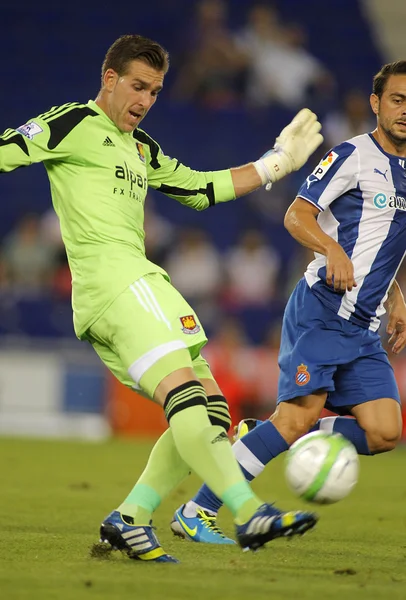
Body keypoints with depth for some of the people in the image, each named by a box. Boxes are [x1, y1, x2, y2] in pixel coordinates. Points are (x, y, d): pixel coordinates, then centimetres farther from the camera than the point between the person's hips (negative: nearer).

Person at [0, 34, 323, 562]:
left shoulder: (140, 148, 28)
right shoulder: (73, 123, 2)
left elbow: (202, 189, 34)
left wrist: (275, 163, 33)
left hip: (133, 279, 10)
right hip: (110, 274, -10)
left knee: (211, 408, 2)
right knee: (181, 386, -23)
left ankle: (130, 519, 0)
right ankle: (250, 513, -34)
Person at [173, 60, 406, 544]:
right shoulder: (352, 155, -5)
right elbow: (297, 216, -11)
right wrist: (333, 249, -28)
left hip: (364, 329, 7)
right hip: (321, 310, -7)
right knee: (299, 416, -19)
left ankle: (259, 438, 6)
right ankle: (196, 511, -10)